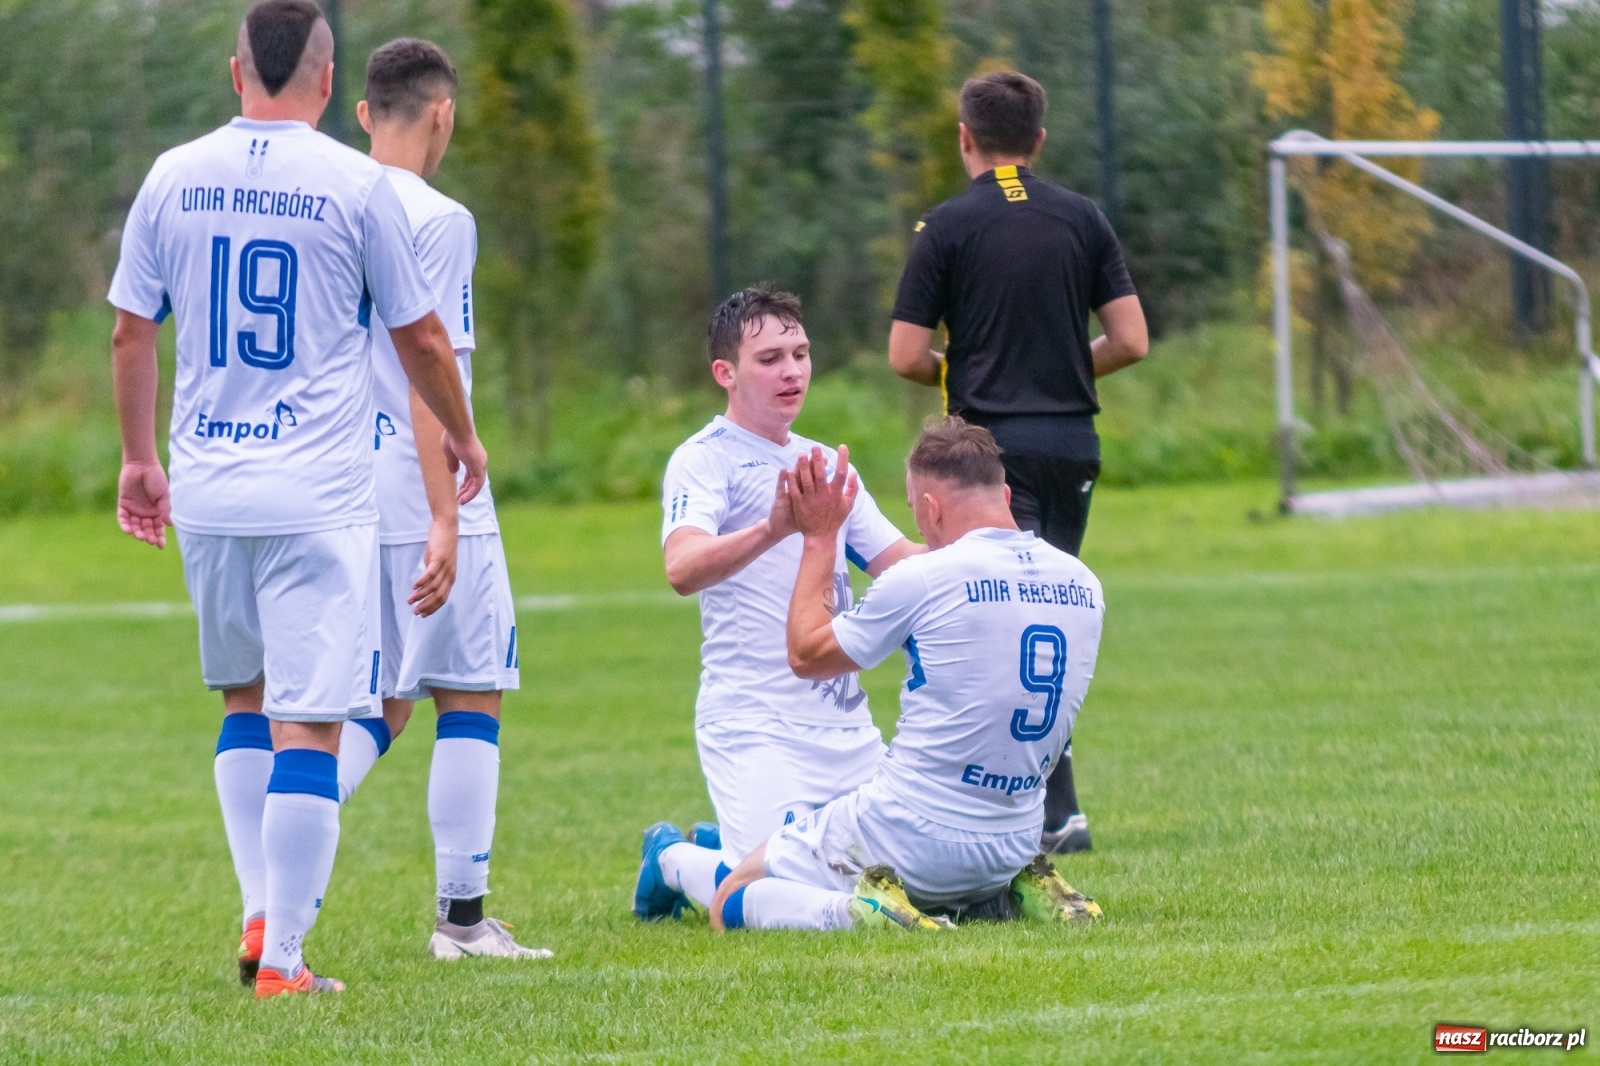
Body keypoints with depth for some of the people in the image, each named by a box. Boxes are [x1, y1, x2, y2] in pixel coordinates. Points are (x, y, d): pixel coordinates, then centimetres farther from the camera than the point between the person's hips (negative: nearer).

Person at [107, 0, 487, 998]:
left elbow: (131, 332, 9)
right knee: (307, 723, -4)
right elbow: (421, 336, 2)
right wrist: (462, 433, 19)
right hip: (318, 493, -4)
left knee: (246, 698, 21)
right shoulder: (356, 184, -6)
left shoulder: (174, 178, 4)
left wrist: (140, 456, 22)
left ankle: (260, 916, 14)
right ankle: (282, 959, -7)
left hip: (205, 489, 4)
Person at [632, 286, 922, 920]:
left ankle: (719, 845, 28)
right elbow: (683, 568, -25)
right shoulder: (703, 460, -7)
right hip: (753, 721, -7)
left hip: (845, 720, 7)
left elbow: (904, 565, 16)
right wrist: (772, 530, -43)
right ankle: (672, 860, 14)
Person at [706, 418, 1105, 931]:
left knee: (731, 904, 9)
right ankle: (1017, 895, 8)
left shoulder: (922, 580, -15)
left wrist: (819, 538, 12)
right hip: (1015, 846, 6)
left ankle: (850, 911, -16)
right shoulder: (1084, 586, 2)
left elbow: (806, 654, 1)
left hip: (904, 837, -6)